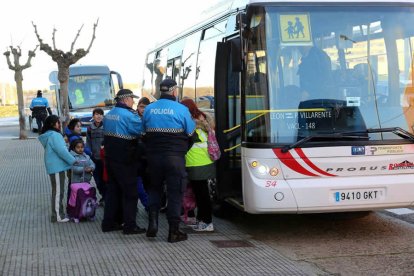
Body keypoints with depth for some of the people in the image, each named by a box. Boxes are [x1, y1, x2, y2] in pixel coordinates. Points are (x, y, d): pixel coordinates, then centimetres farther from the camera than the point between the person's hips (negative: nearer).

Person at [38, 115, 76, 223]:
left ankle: (58, 213, 24)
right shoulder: (54, 135, -17)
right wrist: (73, 160, -14)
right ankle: (57, 216, -2)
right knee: (58, 192, -6)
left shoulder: (49, 135, 15)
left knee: (58, 191, 16)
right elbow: (61, 151, -21)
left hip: (55, 167, 10)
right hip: (57, 167, -10)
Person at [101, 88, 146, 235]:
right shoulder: (128, 115, -17)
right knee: (130, 192, -1)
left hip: (110, 157, 8)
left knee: (113, 190, 14)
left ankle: (109, 222, 17)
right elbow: (142, 130, -20)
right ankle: (130, 225, 1)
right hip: (125, 161, -8)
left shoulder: (109, 115, 11)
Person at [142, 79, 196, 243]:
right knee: (175, 193, 3)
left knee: (154, 188, 21)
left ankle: (152, 224, 10)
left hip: (153, 156, 4)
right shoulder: (181, 109, -9)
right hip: (175, 157, -4)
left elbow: (144, 132, 9)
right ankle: (173, 232, 5)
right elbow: (190, 133, -3)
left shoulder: (149, 109, 3)